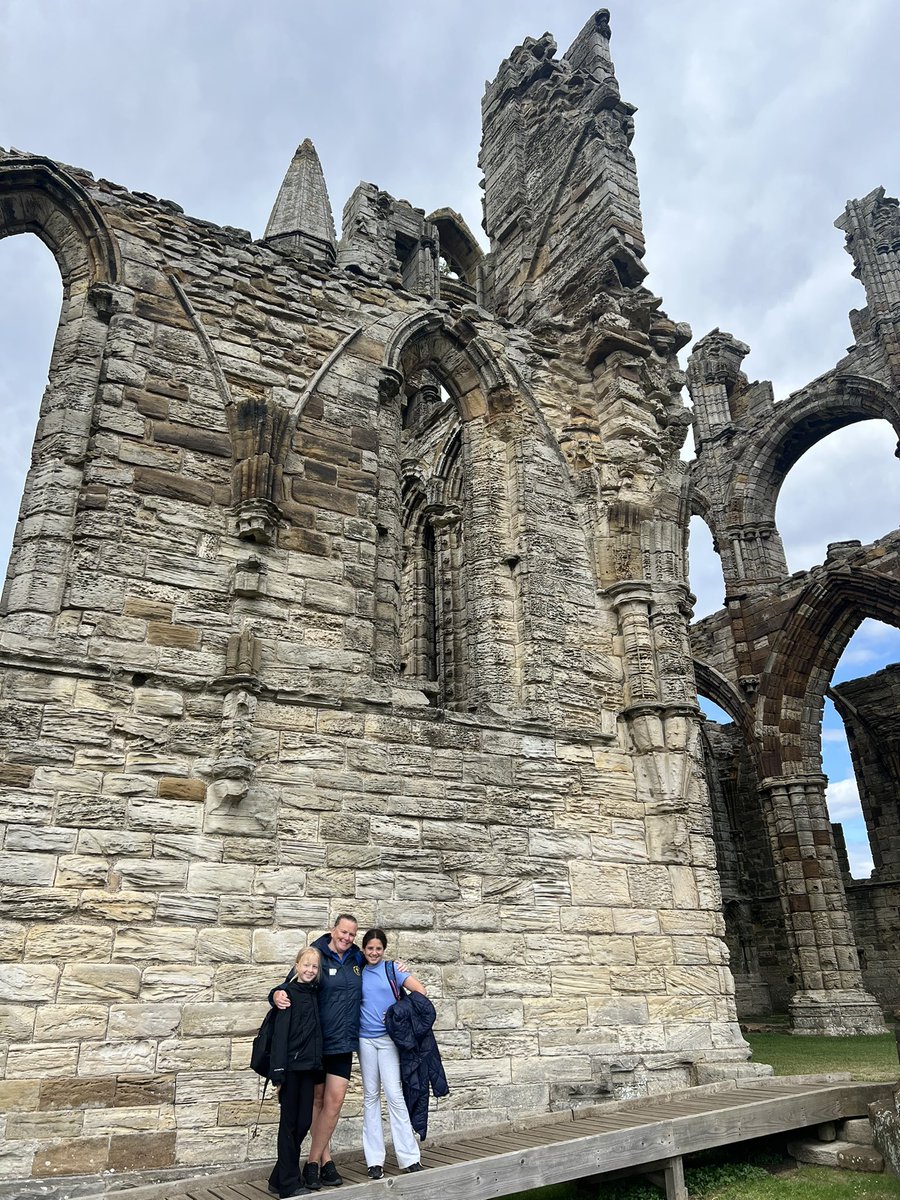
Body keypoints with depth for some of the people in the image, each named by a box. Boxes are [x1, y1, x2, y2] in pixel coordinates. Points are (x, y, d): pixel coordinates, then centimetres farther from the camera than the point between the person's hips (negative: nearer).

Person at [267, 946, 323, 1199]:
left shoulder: (314, 993, 11)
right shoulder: (287, 993, -9)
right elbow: (280, 1034, -13)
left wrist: (317, 1063, 8)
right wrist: (278, 1073, -16)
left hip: (309, 1066, 7)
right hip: (291, 1067, -6)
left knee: (304, 1122, 9)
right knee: (289, 1123, 1)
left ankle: (278, 1179, 22)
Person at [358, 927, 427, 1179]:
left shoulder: (392, 969, -1)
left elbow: (421, 992, -5)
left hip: (389, 1038, -2)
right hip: (365, 1039, 2)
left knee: (394, 1094, -6)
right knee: (370, 1095, 7)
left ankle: (409, 1157, 1)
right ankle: (374, 1160, 15)